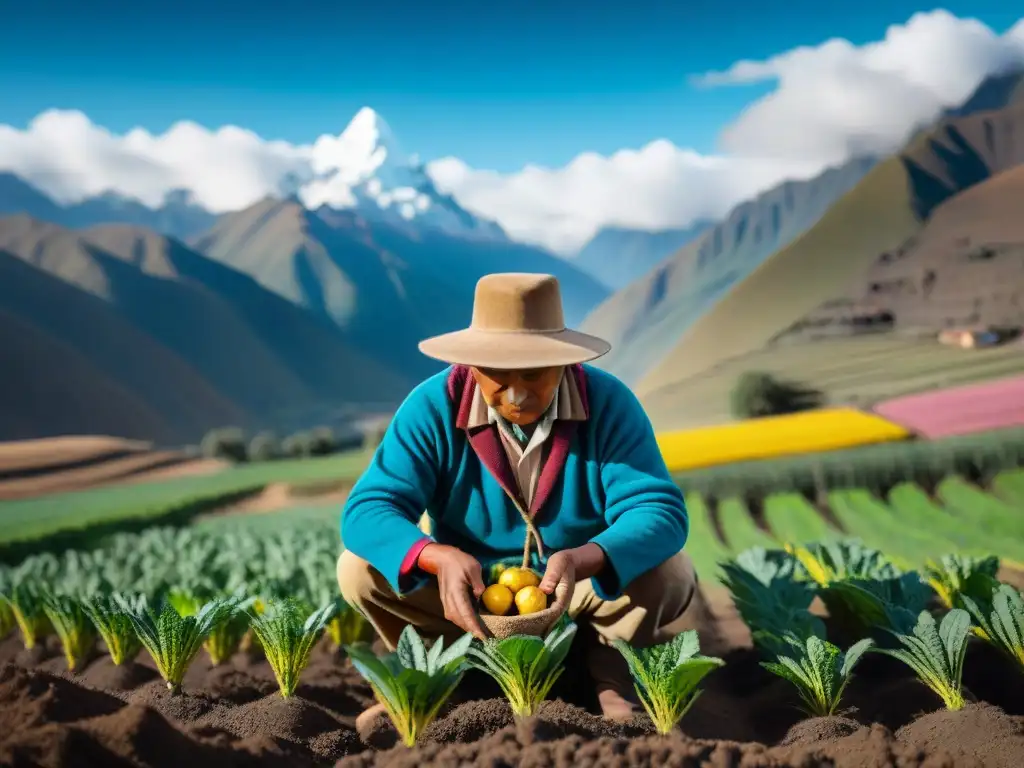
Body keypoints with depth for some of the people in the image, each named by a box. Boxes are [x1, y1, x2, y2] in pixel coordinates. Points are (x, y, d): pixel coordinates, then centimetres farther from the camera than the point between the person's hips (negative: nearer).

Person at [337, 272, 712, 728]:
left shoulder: (609, 404, -19)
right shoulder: (433, 406, -19)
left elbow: (660, 513, -27)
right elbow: (367, 511, -25)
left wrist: (582, 561, -47)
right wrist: (440, 557, -46)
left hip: (584, 592, 0)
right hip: (467, 595, 1)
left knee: (669, 574, -29)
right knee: (359, 569, -23)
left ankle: (608, 666, 0)